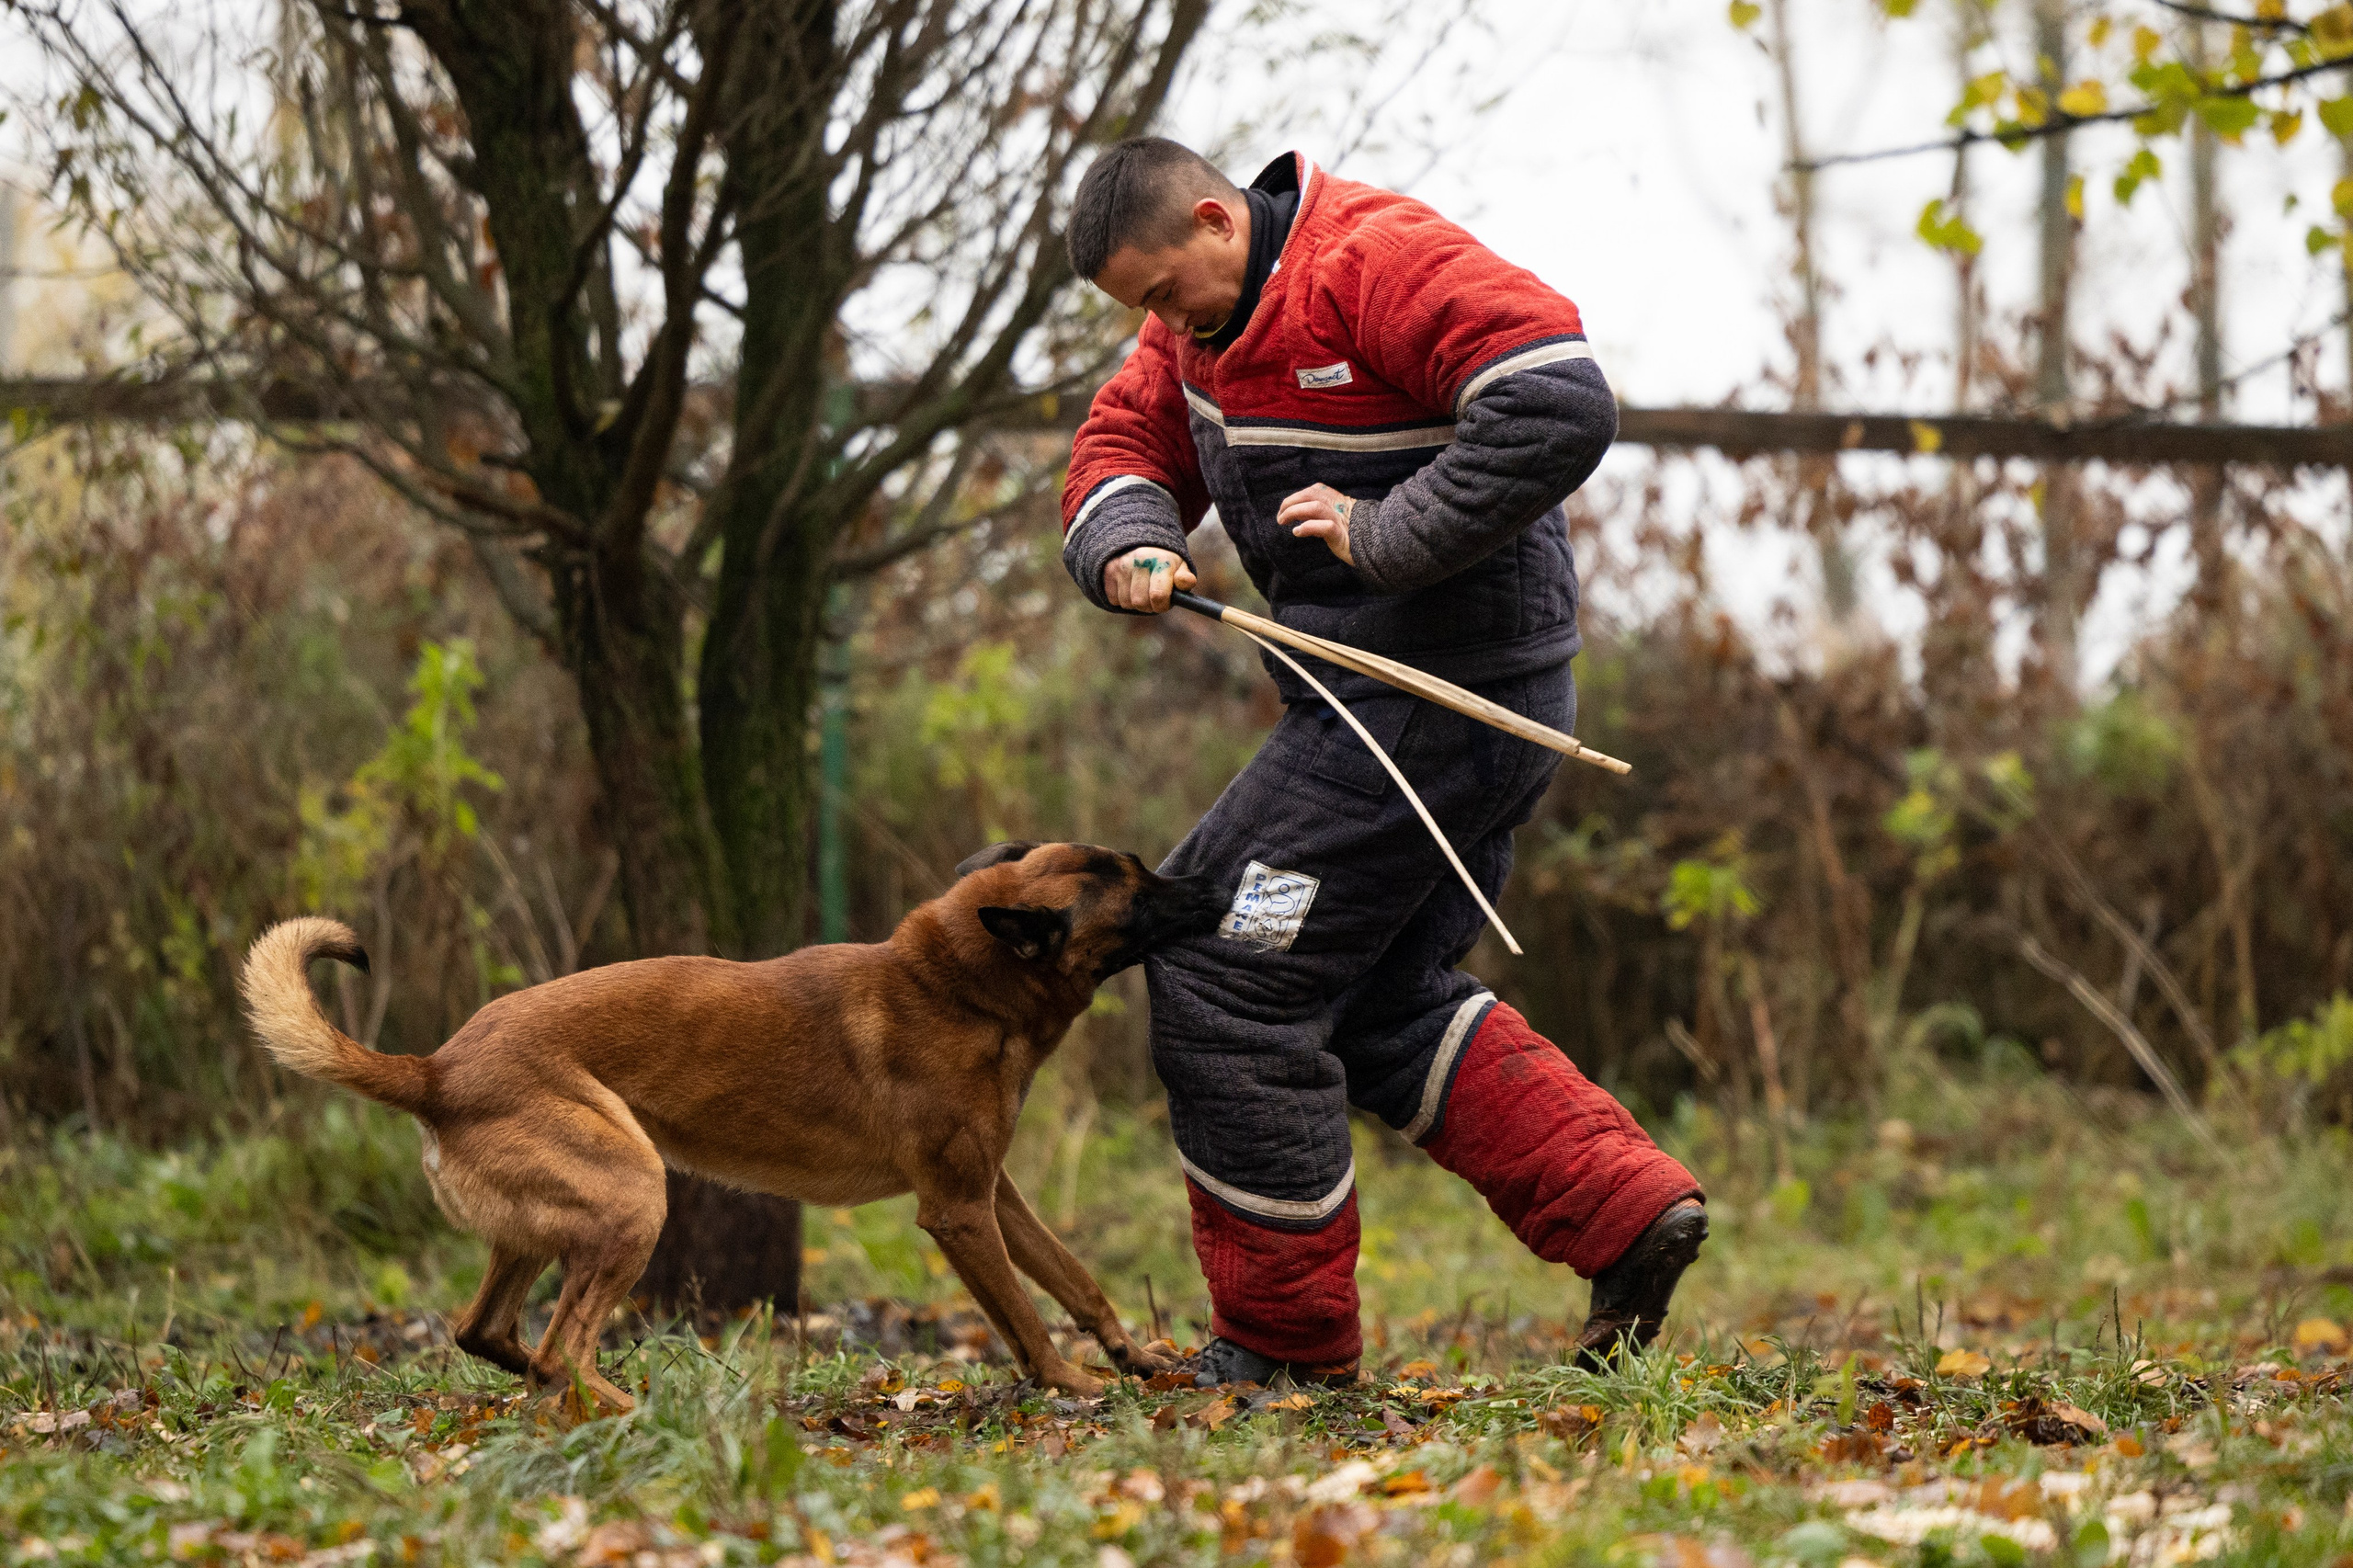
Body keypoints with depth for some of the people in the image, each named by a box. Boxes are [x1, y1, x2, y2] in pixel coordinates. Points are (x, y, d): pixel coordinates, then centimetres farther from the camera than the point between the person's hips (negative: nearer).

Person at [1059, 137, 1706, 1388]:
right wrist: (1131, 547, -9)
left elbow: (1562, 407, -29)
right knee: (1380, 1001, 19)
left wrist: (1388, 532, -27)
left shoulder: (1379, 262, -19)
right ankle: (1627, 1211, 12)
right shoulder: (1208, 312, 11)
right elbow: (1122, 444, 14)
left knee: (1226, 980, -4)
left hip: (1433, 710, -11)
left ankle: (1285, 1339, 6)